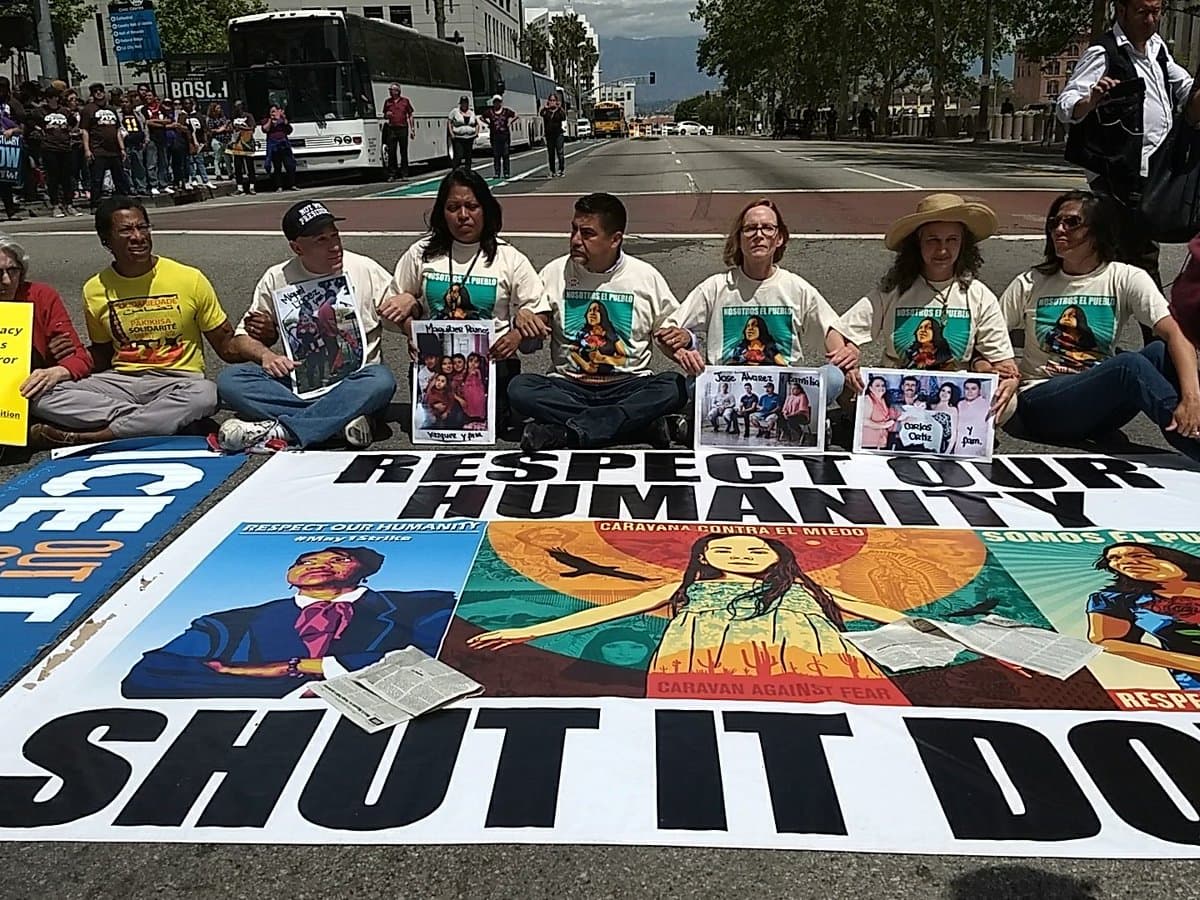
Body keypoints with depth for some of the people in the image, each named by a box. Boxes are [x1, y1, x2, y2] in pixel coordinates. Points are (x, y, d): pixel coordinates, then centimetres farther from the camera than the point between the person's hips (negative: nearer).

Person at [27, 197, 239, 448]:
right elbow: (101, 355, 19)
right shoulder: (95, 290, 6)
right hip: (119, 381, 3)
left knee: (204, 394, -38)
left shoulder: (190, 279, -3)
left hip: (176, 382, -2)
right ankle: (168, 420, -23)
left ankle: (88, 438, -26)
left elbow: (227, 346, 2)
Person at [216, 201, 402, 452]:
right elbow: (243, 338, 10)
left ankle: (276, 431, -33)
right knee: (229, 380, -22)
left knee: (381, 381, -35)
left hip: (352, 383, -2)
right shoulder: (276, 279, 4)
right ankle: (343, 418, -30)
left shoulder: (366, 270, 0)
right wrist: (265, 354, -12)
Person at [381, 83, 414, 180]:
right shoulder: (387, 102, 11)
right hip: (391, 129, 2)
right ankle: (391, 174, 4)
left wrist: (412, 129, 2)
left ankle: (404, 174, 8)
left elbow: (410, 115, 7)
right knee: (391, 152, 0)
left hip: (403, 129, -2)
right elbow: (384, 116, 19)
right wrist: (386, 115, -6)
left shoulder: (405, 101, 5)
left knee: (404, 152, 2)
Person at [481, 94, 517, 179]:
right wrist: (489, 123, 8)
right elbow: (481, 117, 16)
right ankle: (497, 173, 6)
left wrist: (510, 123, 2)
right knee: (496, 155, 1)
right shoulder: (490, 111, 5)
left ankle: (506, 172, 3)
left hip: (505, 134, -1)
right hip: (494, 135, 1)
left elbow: (515, 116, 10)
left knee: (505, 155, -1)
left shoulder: (506, 111, 3)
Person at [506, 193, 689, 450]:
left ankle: (562, 432, -32)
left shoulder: (646, 276, 4)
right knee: (519, 388, -28)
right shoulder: (555, 273, 5)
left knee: (676, 387, -30)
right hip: (569, 387, 1)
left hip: (630, 386, -1)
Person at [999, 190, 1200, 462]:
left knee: (1159, 351, -27)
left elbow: (1174, 334, -15)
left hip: (1100, 406, 2)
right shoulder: (1030, 284, 4)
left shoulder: (1126, 279, 1)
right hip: (1041, 405, -2)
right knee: (1131, 365, -30)